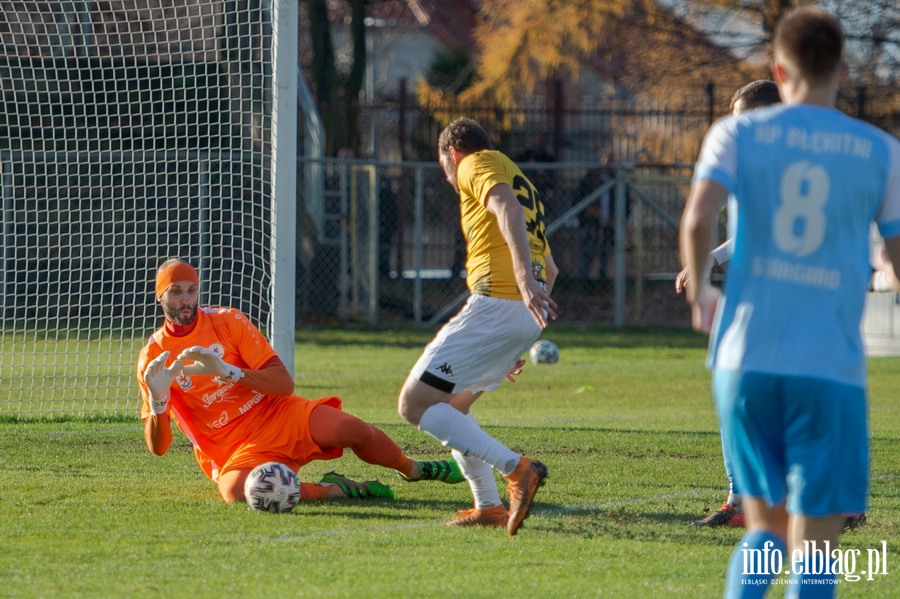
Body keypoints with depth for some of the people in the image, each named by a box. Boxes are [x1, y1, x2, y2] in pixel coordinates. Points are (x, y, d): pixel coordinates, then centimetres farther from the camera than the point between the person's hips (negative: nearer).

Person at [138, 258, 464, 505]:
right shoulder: (152, 357, 0)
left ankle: (413, 469, 7)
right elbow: (157, 446, -3)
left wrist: (227, 371, -23)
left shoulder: (228, 322, 0)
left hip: (279, 416, 1)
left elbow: (285, 384, -8)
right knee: (235, 490, -38)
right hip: (234, 453, -1)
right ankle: (333, 490, -17)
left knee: (350, 429, -25)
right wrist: (157, 400, -24)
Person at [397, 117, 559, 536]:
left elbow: (509, 209, -18)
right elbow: (550, 268, 33)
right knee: (452, 406, 23)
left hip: (496, 306, -9)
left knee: (414, 404, -10)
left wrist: (525, 281, -30)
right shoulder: (519, 181, 31)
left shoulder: (477, 164, 4)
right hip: (526, 316, 9)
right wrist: (519, 345, 34)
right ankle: (489, 508, 14)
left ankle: (516, 469, -22)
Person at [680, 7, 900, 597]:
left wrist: (699, 292, 7)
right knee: (813, 546, 0)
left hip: (746, 362, 2)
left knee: (767, 527, 16)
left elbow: (698, 219, -12)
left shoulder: (738, 134, 5)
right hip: (831, 370, -2)